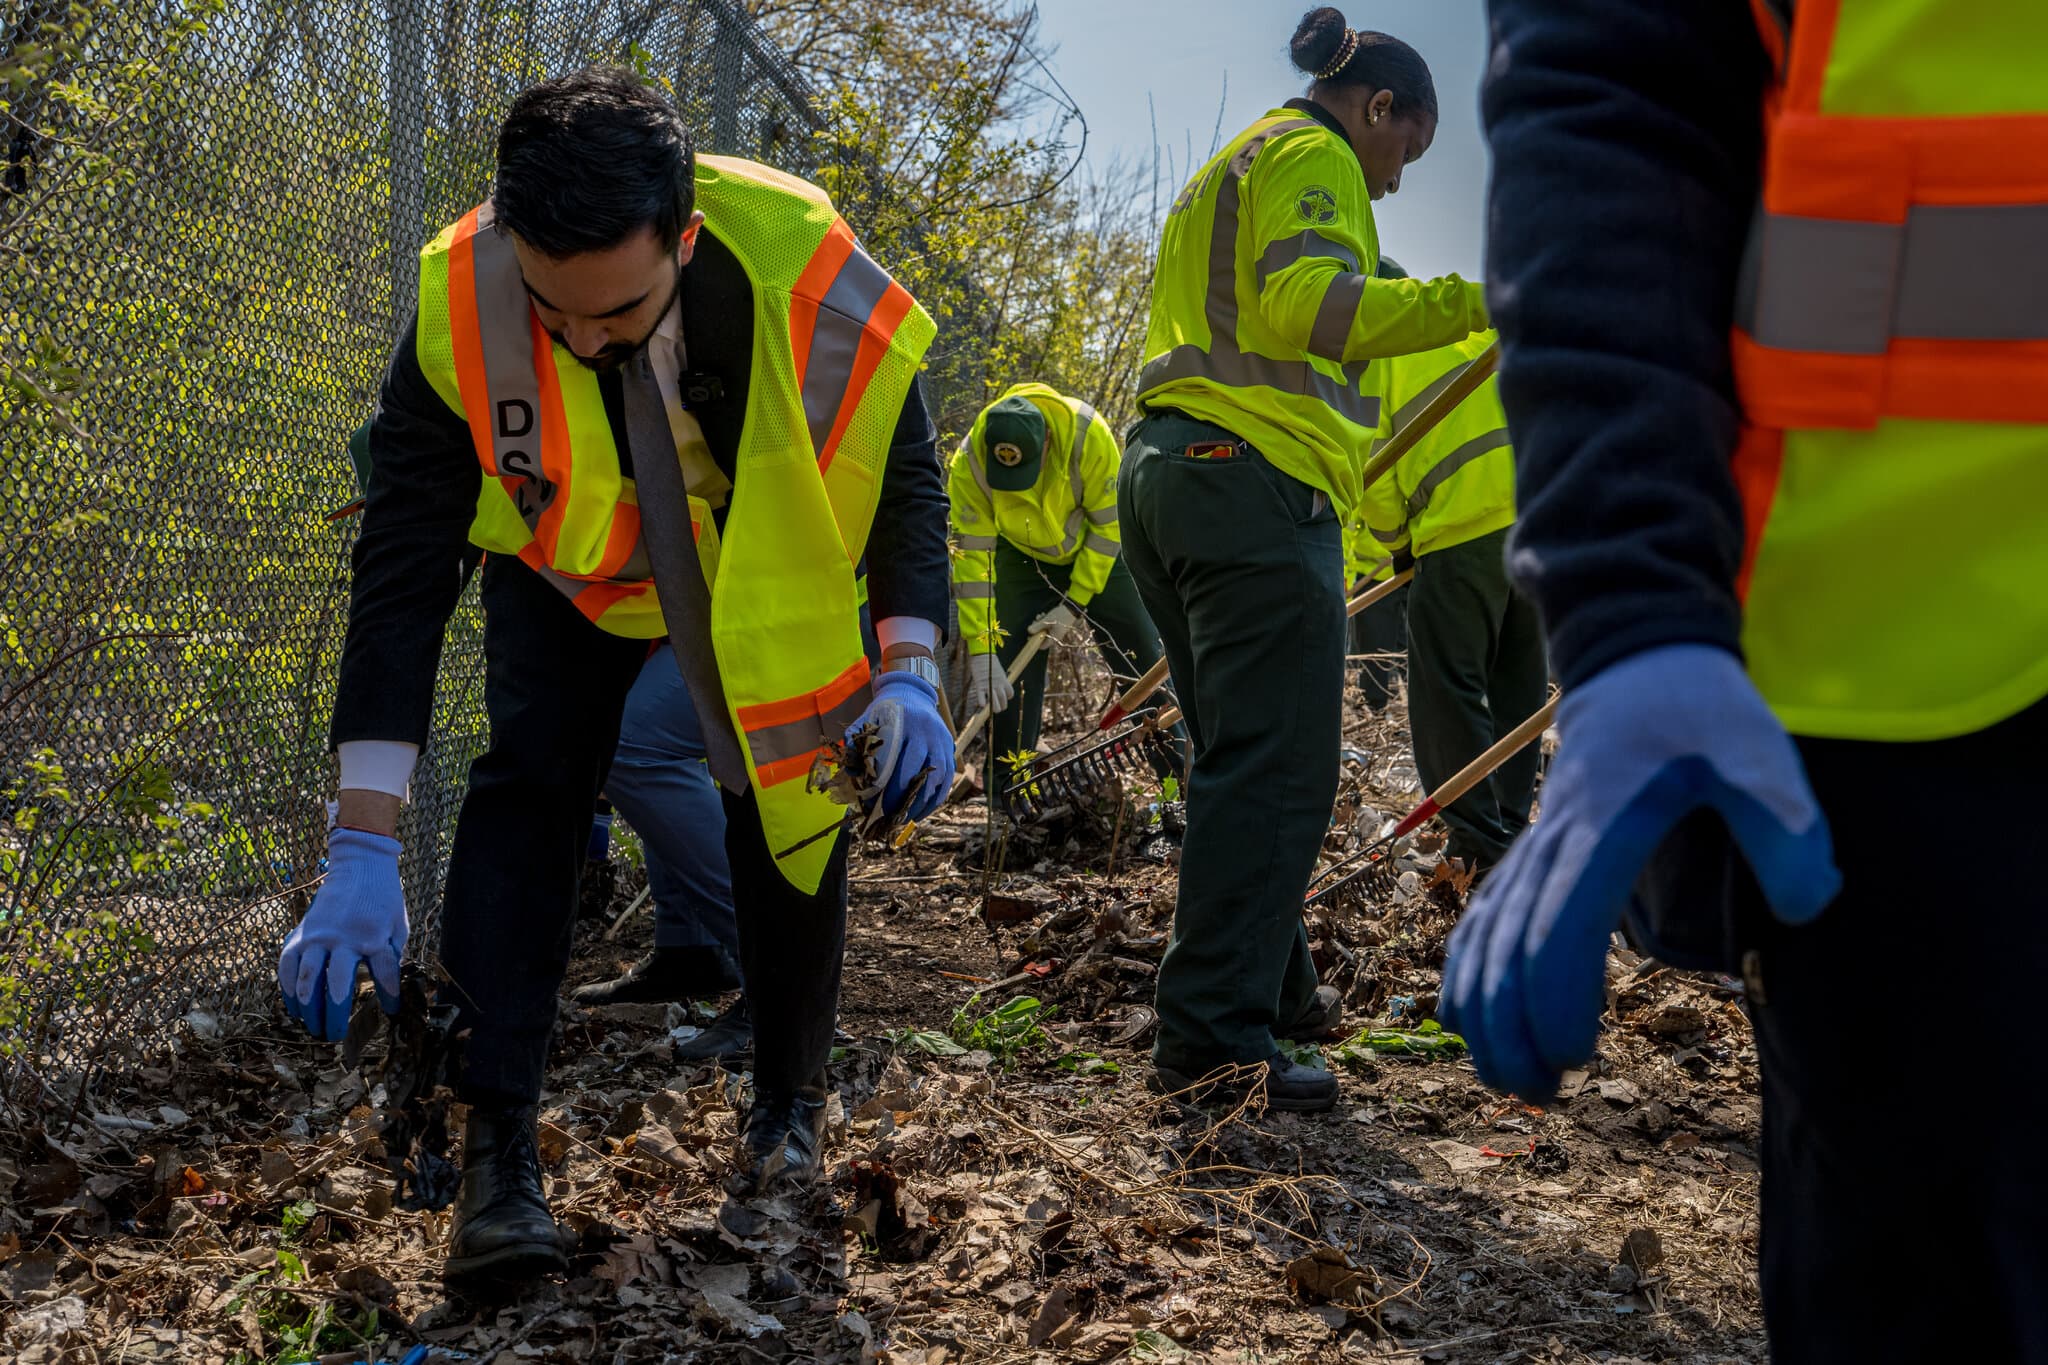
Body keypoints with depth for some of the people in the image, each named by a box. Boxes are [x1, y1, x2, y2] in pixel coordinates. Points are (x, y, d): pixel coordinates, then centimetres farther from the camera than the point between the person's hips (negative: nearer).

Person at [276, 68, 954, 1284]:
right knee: (530, 783, -18)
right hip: (567, 563, 0)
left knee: (794, 793, -4)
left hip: (772, 566, 1)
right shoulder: (462, 310, -35)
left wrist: (908, 670, -33)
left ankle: (790, 1105, 19)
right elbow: (403, 573, -32)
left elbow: (907, 477, -19)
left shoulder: (808, 280, -37)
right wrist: (365, 848, -37)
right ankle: (498, 1148, -14)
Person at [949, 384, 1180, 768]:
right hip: (1023, 560, 1)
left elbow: (1108, 523, -22)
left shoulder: (1087, 433, -34)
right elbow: (972, 555, -27)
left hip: (1097, 552, -1)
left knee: (1145, 667, -1)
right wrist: (980, 652, -31)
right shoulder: (969, 462, -30)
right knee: (1008, 682, -5)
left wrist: (1076, 603, -21)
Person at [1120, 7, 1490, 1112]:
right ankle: (1215, 1036, -13)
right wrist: (1477, 301, -23)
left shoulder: (1223, 175, 30)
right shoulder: (1311, 156, -2)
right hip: (1256, 481, -11)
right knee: (1273, 764, -11)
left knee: (1241, 754, 16)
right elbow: (1308, 303, -19)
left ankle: (1270, 987, 25)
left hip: (1164, 470, 11)